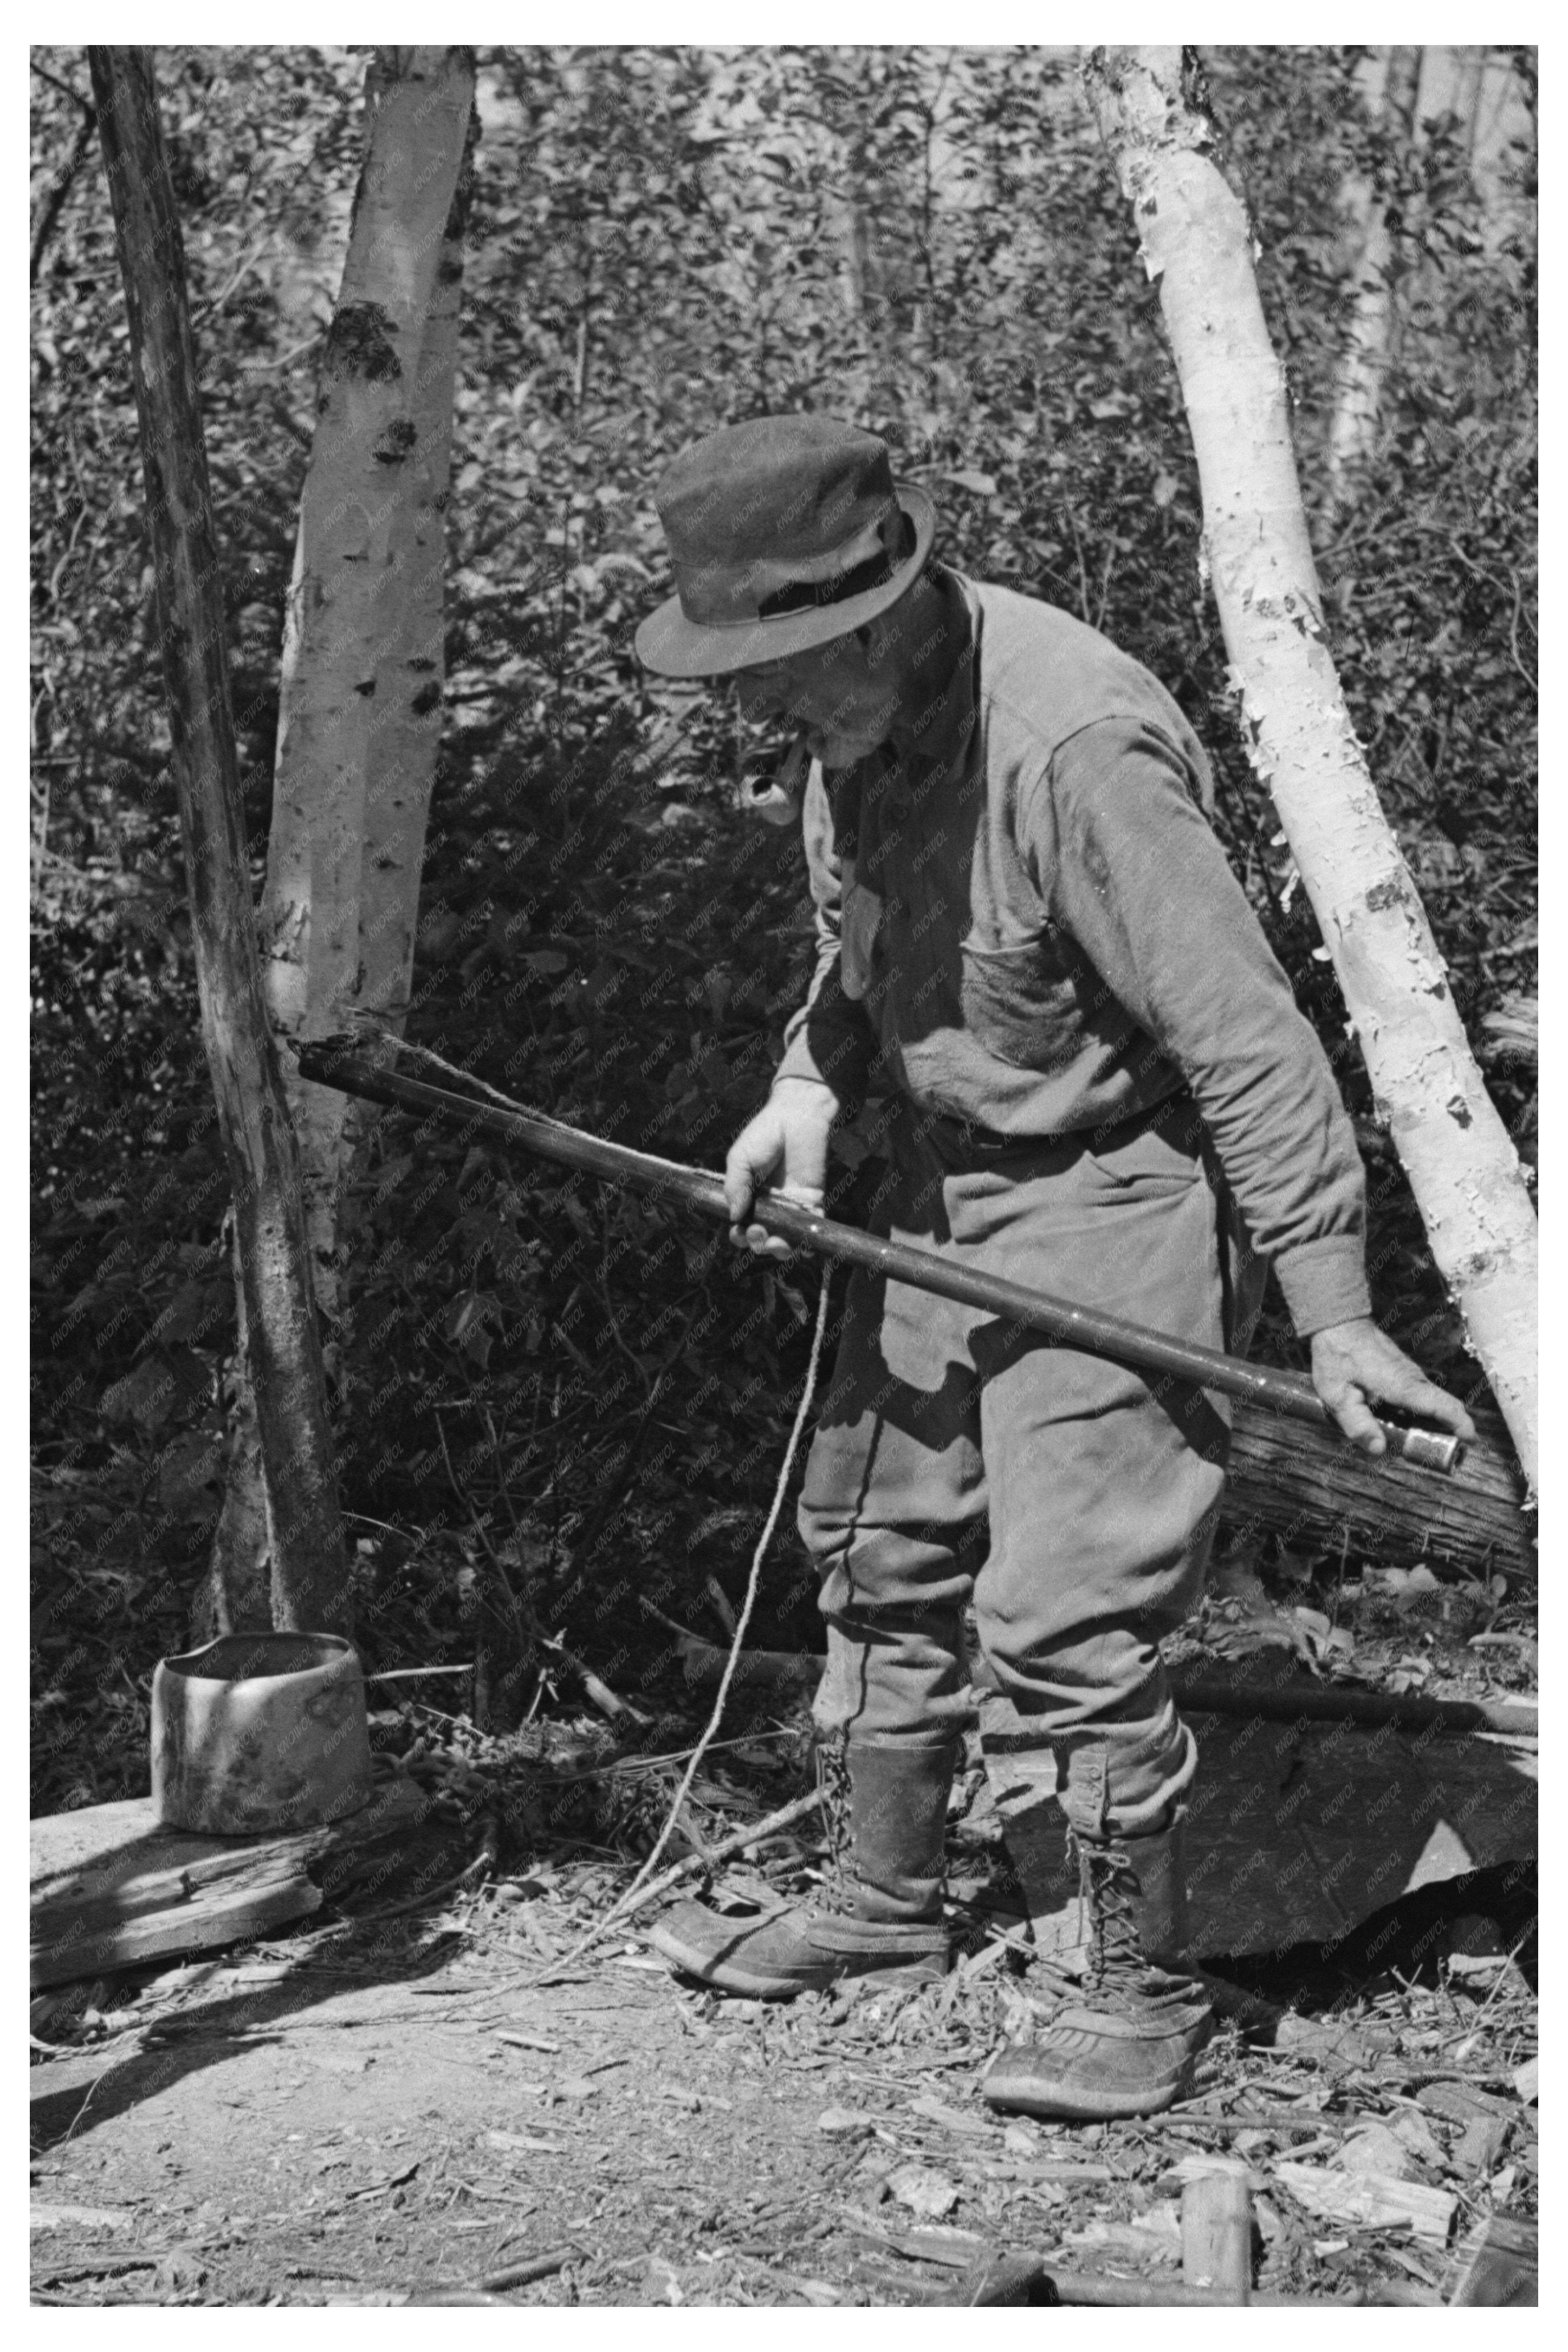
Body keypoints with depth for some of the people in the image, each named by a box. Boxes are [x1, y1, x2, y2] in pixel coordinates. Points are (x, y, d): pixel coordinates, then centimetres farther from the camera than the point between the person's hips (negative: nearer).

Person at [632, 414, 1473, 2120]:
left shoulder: (1076, 748, -29)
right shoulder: (861, 722, -2)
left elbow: (1246, 1041, -27)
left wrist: (1333, 1313, -27)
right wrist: (808, 1086, -3)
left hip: (1108, 1194, -9)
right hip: (937, 1182, 9)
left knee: (1066, 1616, -8)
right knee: (880, 1549, 17)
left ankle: (1143, 1991, 12)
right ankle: (885, 1901, 35)